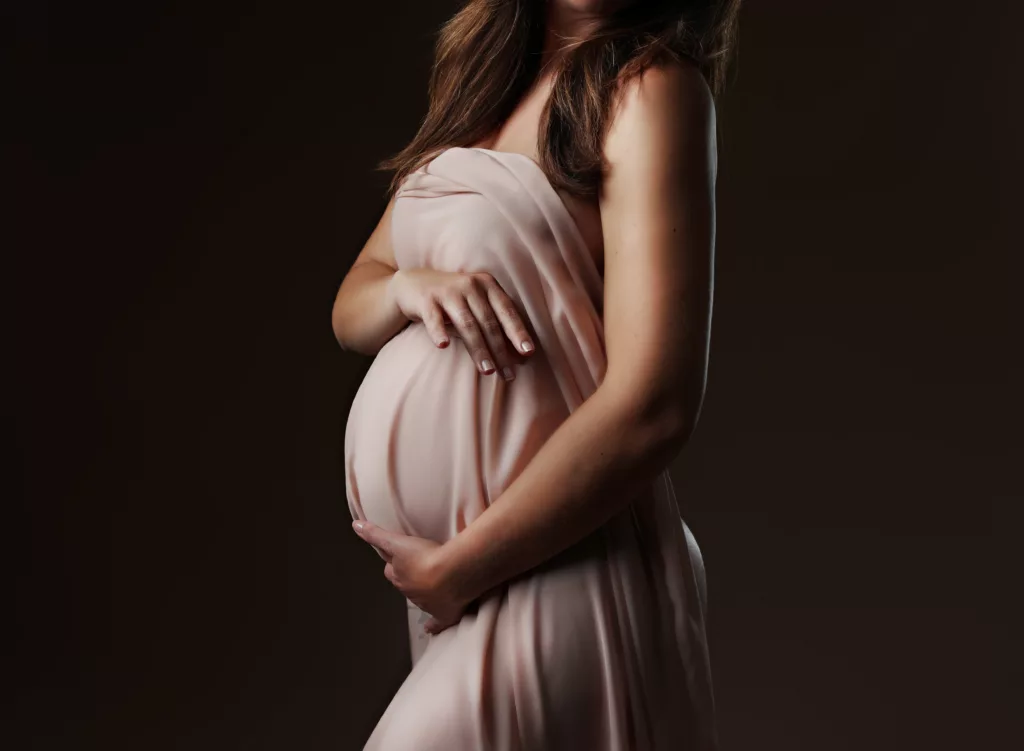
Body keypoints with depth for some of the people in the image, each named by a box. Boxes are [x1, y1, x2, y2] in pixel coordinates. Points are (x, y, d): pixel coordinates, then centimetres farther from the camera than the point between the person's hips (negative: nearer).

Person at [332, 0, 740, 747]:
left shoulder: (649, 88, -11)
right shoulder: (485, 85, 11)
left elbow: (652, 408, -20)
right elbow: (351, 307, 12)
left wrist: (453, 569, -15)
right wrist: (407, 287, -11)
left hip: (551, 571, -7)